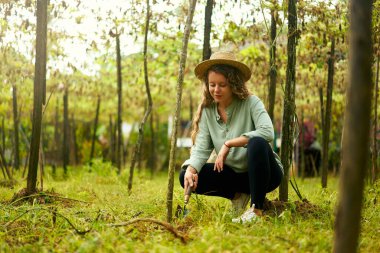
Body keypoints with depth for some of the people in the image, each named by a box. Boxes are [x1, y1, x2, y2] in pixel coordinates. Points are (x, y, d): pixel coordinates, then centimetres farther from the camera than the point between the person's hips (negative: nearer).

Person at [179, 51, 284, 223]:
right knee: (186, 176, -13)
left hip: (264, 173, -4)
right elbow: (201, 148, -10)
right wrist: (191, 169, -31)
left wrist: (229, 144, -30)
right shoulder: (207, 111, -1)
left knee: (257, 143, -36)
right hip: (234, 174, 5)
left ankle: (257, 209, -25)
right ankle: (238, 195, 2)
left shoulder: (251, 103, -14)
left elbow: (267, 132, -31)